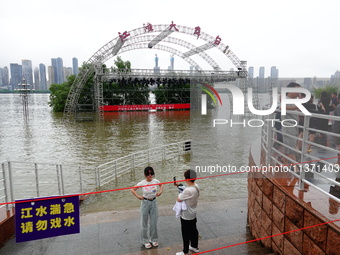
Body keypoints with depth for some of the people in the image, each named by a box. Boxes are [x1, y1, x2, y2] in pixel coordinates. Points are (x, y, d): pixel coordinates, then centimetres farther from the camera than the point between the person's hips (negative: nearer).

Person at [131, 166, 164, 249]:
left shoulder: (155, 181, -9)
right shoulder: (142, 183, -17)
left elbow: (161, 185, 13)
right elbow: (132, 189, -7)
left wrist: (160, 191, -2)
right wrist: (138, 196, -15)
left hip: (154, 202, 2)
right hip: (145, 203, -2)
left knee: (154, 223, 13)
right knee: (144, 223, 11)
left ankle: (154, 239, 33)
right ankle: (145, 241, 29)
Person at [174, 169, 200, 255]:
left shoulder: (188, 190, -35)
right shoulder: (196, 186, -7)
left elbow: (179, 199, -23)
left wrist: (180, 194, -3)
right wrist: (178, 185, 2)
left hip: (186, 216, -8)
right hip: (193, 214, 8)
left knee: (186, 234, 10)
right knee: (193, 230, 25)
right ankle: (195, 246, 45)